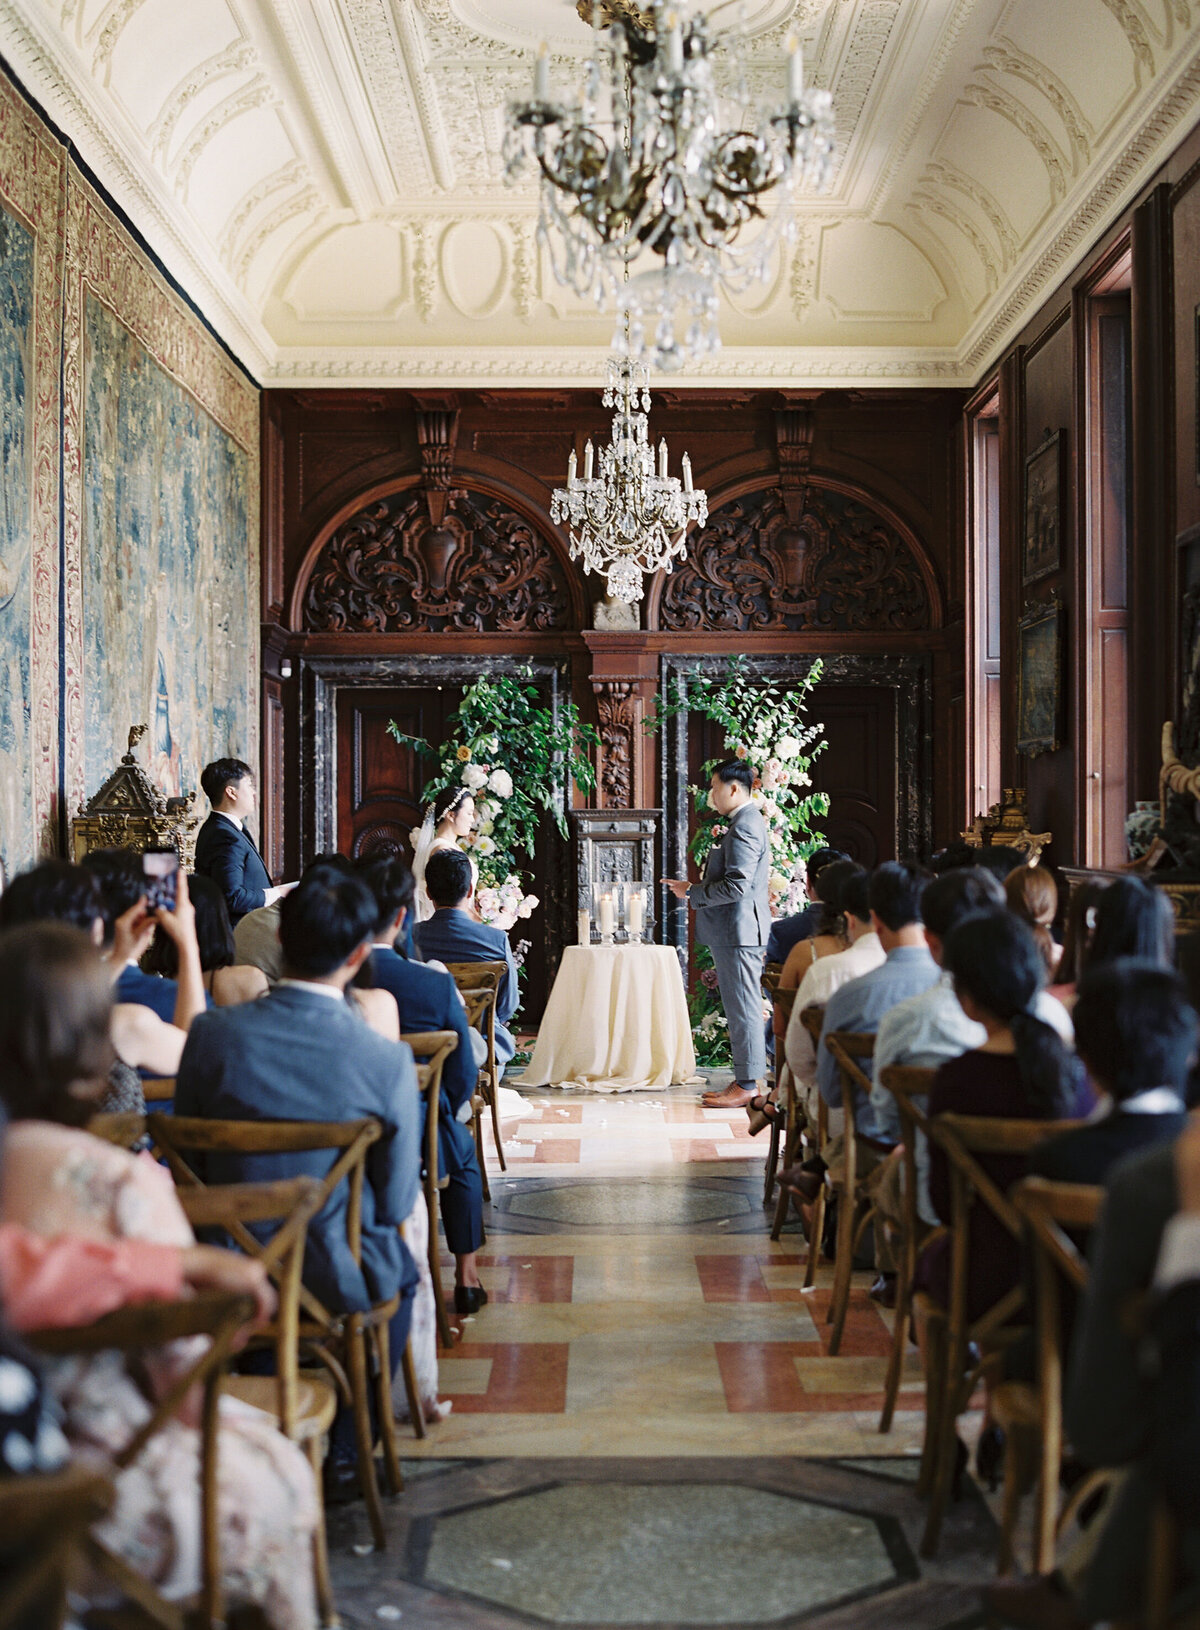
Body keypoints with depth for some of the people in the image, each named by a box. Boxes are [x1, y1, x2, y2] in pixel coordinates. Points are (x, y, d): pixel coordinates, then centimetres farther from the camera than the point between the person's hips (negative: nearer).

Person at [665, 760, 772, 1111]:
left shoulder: (744, 828, -17)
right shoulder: (745, 823, 17)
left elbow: (736, 885, -24)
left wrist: (692, 892, -14)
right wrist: (695, 889, 15)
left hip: (739, 931, -11)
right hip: (734, 930, 11)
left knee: (743, 1008, -6)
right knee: (743, 1007, 14)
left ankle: (747, 1085, -2)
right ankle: (751, 1078, 20)